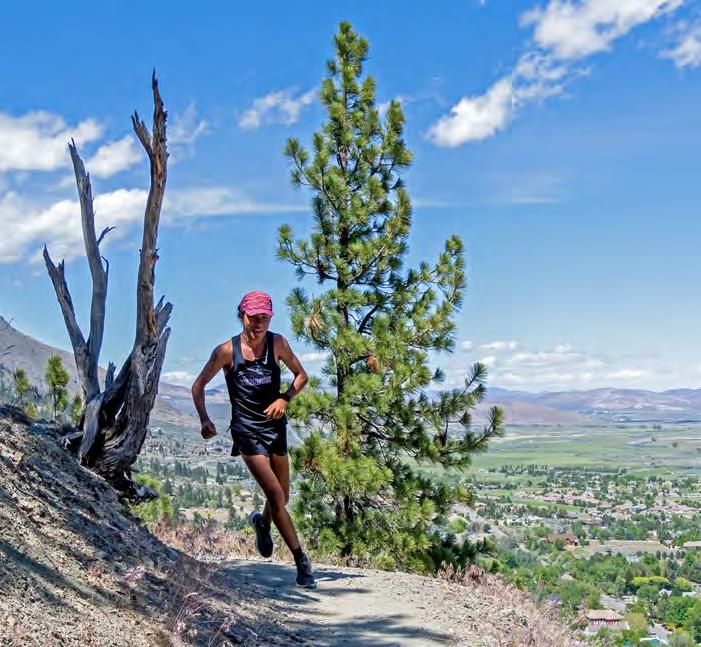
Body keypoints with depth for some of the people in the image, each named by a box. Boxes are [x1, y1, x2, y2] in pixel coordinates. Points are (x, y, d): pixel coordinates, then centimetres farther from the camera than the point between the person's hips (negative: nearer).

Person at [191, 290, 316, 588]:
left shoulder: (277, 343, -1)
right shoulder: (227, 351, -8)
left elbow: (301, 375, 9)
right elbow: (199, 385, 2)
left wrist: (284, 399, -9)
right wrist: (204, 420, -11)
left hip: (275, 427, 4)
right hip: (247, 430, -3)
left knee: (283, 497, 13)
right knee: (275, 495, -14)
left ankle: (262, 523, 48)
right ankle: (302, 561, -5)